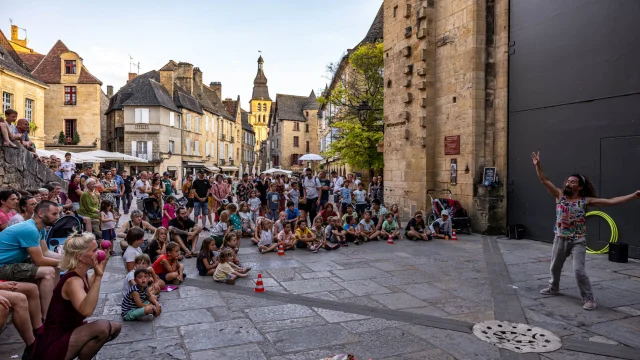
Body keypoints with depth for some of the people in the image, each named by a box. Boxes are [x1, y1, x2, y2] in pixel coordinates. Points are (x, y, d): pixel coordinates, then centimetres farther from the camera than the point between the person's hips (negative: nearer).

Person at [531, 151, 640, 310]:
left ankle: (589, 299, 2)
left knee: (579, 270, -12)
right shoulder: (560, 195, -2)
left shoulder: (586, 200, -8)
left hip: (578, 241, -3)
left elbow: (611, 201, -11)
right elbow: (544, 181, -6)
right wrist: (537, 165, -14)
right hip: (560, 239, 4)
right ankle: (554, 288, 42)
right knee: (555, 267, 18)